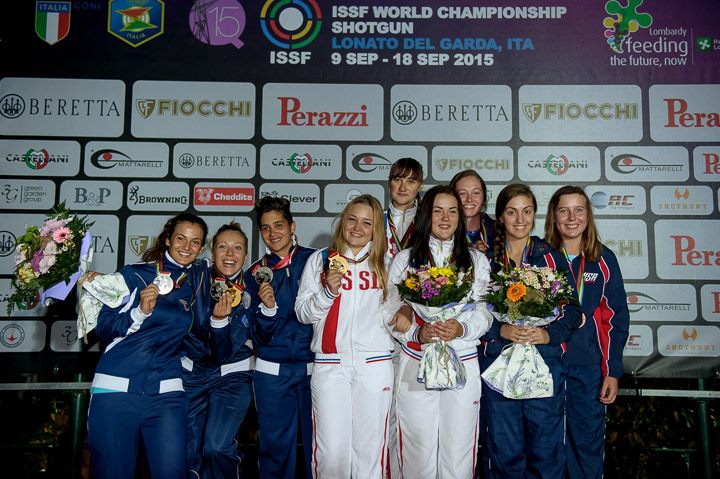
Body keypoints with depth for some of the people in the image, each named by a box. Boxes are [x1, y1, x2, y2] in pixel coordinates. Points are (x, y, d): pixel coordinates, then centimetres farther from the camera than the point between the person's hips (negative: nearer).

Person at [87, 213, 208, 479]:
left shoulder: (198, 285, 12)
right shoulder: (134, 275, 4)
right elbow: (103, 328, 0)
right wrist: (141, 311, -14)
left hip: (166, 392, 2)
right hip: (116, 387, -1)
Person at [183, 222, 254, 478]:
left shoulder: (250, 292, -10)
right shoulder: (198, 278, -8)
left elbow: (225, 352, -18)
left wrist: (220, 320, -33)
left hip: (232, 374, -1)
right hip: (191, 372, 2)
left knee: (217, 448, -14)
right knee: (188, 452, -1)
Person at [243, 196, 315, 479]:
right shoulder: (255, 274, 6)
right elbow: (259, 336, 1)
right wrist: (267, 308, -14)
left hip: (314, 366, -2)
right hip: (272, 371, 2)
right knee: (275, 445, 9)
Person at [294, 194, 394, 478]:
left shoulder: (384, 262, 11)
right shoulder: (320, 260, 8)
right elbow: (303, 313, 4)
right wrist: (328, 291, -10)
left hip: (375, 363, 1)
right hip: (329, 365, -1)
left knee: (370, 447, 3)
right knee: (331, 449, -1)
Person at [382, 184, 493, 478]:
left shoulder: (476, 260, 10)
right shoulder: (405, 259, 7)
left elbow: (485, 312, 3)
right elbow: (392, 313, 2)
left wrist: (461, 329, -17)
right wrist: (418, 333, -17)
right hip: (416, 364, 0)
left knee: (458, 452, 4)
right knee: (418, 453, 5)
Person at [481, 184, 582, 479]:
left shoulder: (551, 257, 7)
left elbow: (572, 311, 4)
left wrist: (548, 334, -12)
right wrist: (501, 330, -14)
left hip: (546, 361, 1)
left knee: (546, 448, 5)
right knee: (504, 449, 5)